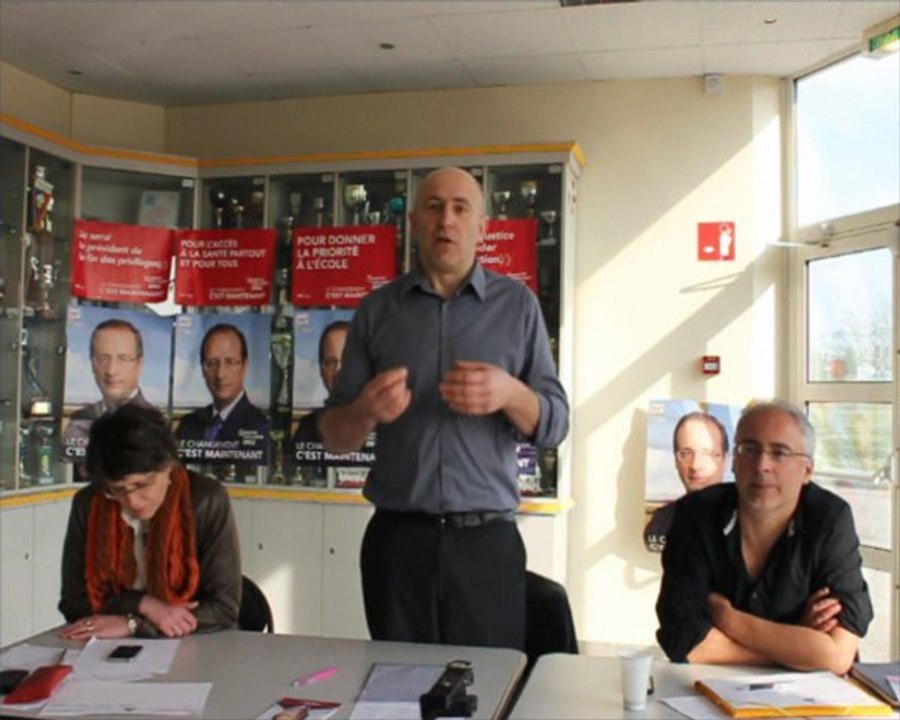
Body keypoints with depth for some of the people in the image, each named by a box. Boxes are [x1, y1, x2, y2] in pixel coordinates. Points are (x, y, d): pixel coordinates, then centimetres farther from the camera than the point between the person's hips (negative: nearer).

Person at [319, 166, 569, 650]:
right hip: (396, 540, 1)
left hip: (486, 541, -1)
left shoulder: (518, 305, 5)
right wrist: (366, 411, -14)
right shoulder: (377, 310, 7)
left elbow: (554, 425, 4)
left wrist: (510, 394, -17)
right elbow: (334, 438, 8)